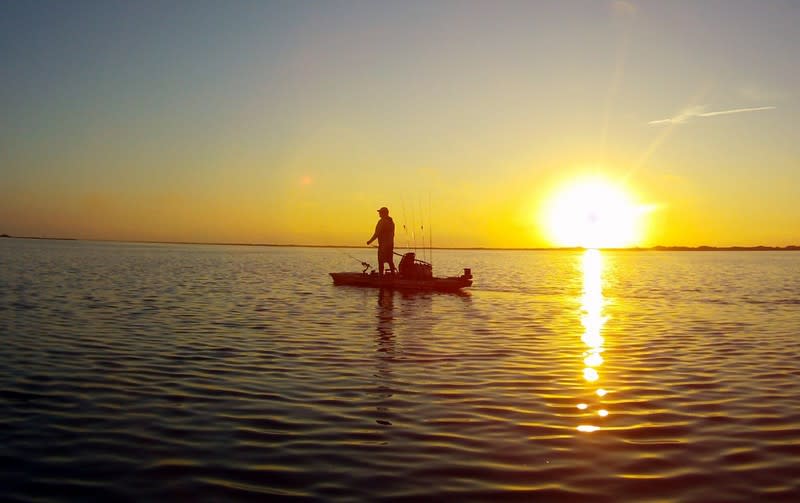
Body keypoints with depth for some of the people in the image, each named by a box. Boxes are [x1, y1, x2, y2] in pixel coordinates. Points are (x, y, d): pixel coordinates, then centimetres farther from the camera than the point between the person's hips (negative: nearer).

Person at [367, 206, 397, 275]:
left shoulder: (381, 222, -13)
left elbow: (377, 234, -15)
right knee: (390, 261, 12)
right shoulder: (391, 222, 13)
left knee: (381, 261, -5)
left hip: (383, 245, -8)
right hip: (390, 244, 8)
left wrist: (370, 241, -6)